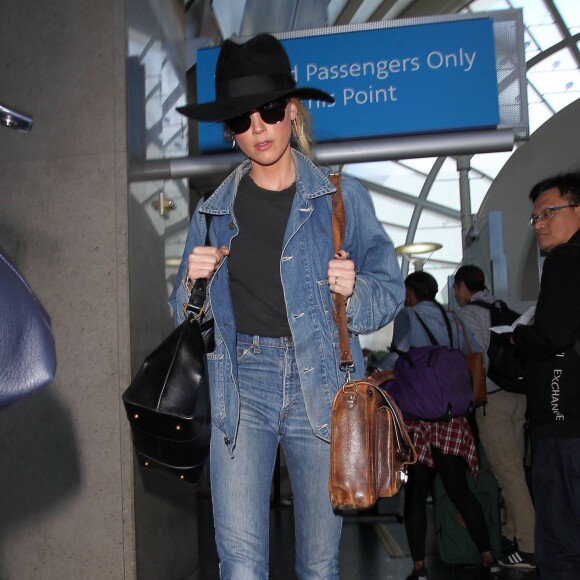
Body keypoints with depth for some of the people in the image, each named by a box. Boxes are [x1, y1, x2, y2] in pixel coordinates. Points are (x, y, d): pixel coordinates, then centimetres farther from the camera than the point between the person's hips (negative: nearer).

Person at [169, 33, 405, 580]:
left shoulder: (341, 196, 3)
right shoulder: (214, 211, 9)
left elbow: (389, 289, 6)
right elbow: (187, 316, 16)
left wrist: (353, 290, -15)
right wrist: (193, 282, -5)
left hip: (320, 384, -1)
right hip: (242, 381, 1)